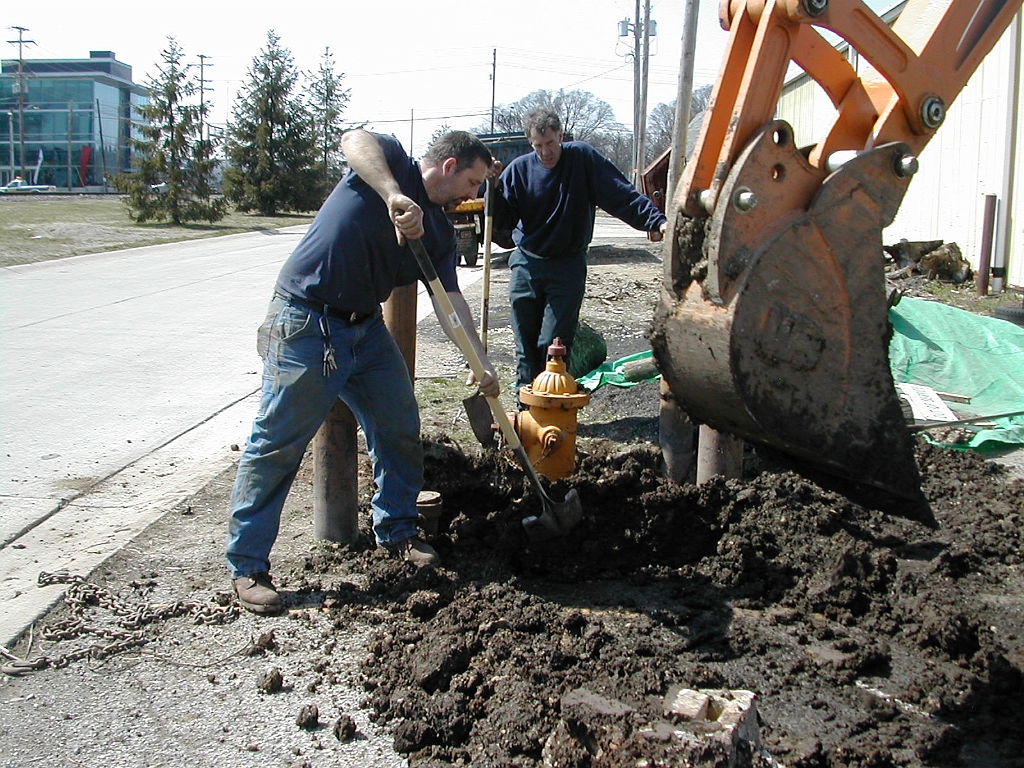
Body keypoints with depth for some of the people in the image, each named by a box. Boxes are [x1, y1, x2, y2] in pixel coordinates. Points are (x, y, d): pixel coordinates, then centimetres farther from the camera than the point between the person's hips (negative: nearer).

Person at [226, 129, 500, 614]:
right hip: (306, 323, -8)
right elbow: (355, 140, -28)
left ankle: (396, 529, 31)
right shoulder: (391, 162, -6)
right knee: (278, 444, -4)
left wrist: (482, 362, -2)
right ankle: (247, 566, 5)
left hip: (366, 326, 8)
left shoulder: (439, 231, 12)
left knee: (400, 429, 11)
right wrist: (395, 196, -41)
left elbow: (451, 299, 8)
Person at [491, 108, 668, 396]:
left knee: (553, 344, -7)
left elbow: (622, 195, -13)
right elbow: (502, 221, -2)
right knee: (526, 345, 6)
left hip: (567, 267, -2)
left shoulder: (583, 158, -7)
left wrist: (656, 220, -25)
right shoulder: (519, 169, -1)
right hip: (526, 265, 3)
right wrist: (494, 188, -19)